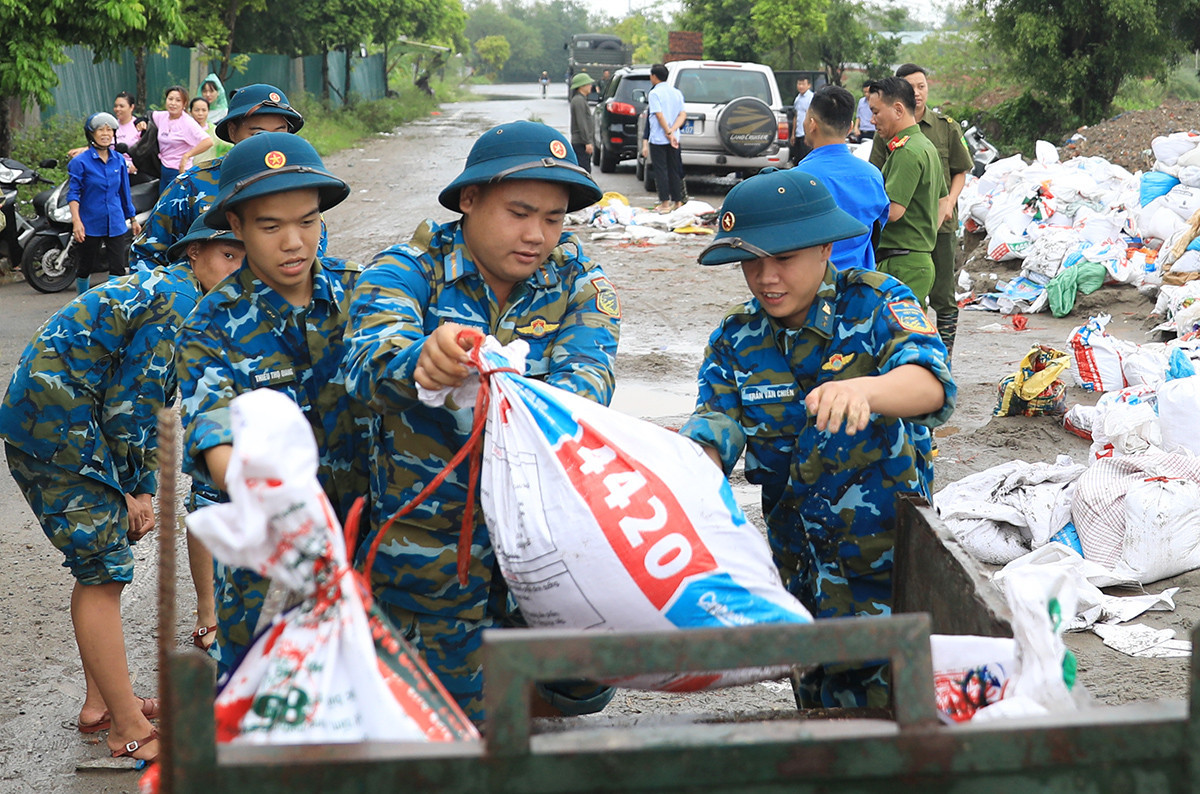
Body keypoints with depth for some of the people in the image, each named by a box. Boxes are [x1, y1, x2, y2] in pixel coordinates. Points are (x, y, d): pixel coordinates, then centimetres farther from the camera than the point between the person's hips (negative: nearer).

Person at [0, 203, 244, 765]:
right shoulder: (179, 305, -17)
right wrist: (133, 489, -5)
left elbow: (144, 402, 18)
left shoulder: (165, 290, 15)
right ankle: (129, 731, -1)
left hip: (49, 418, 10)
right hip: (58, 428, -10)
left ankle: (101, 701, 27)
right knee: (103, 570, -7)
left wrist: (140, 487, 13)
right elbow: (130, 403, -16)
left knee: (102, 563, 16)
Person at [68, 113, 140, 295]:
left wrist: (133, 219, 18)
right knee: (86, 267, 7)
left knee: (118, 269, -4)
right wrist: (76, 221, -22)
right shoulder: (80, 162, -6)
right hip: (90, 224, -3)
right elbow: (73, 193, -10)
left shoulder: (119, 160, 7)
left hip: (116, 223, 3)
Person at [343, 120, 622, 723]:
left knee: (578, 689, 4)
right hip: (428, 548, -2)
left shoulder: (579, 285, 0)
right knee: (456, 717, 3)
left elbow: (585, 377, -19)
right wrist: (422, 361, -53)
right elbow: (368, 359, -27)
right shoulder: (408, 270, -7)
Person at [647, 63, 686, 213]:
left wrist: (669, 133, -14)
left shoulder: (655, 93, -10)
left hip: (658, 138, -6)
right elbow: (683, 115, 3)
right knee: (674, 171, 12)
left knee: (660, 171, -2)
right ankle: (677, 202, 14)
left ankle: (665, 203, -4)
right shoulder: (676, 92, 10)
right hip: (674, 139, 6)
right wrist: (672, 131, -7)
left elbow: (660, 116, -18)